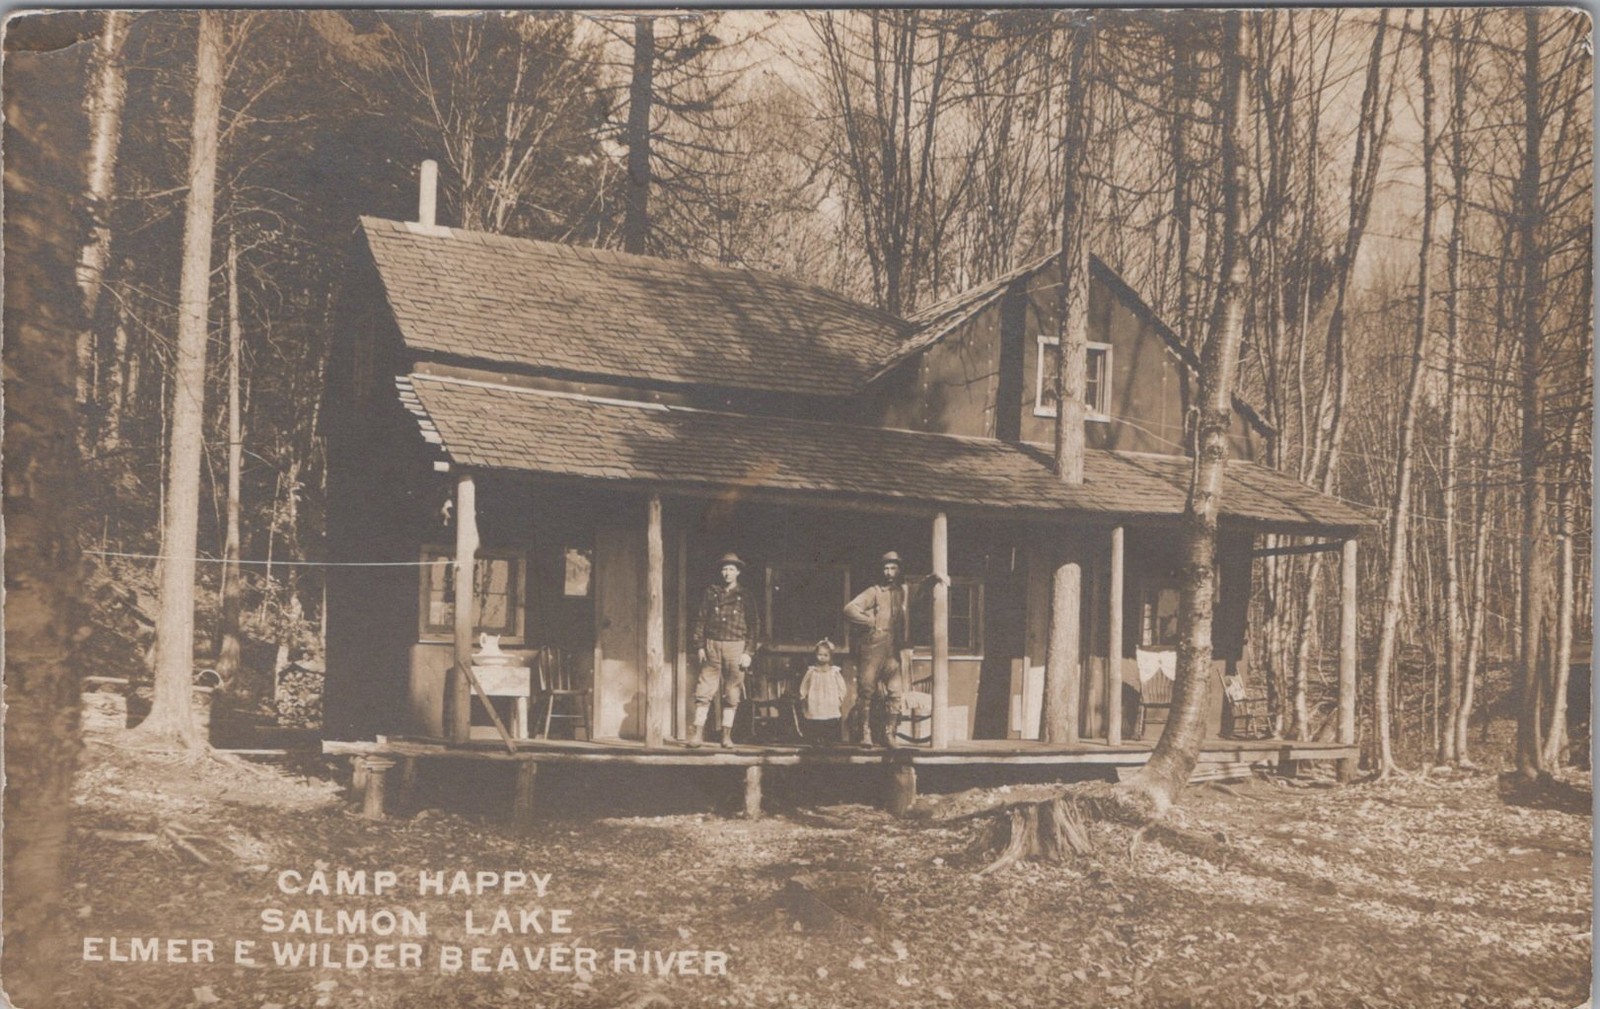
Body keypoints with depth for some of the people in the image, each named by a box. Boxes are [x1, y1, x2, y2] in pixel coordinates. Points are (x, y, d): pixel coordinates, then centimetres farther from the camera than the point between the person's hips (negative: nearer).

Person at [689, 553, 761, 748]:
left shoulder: (746, 596, 6)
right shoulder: (711, 592, 9)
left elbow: (755, 625, 4)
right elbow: (700, 619, 8)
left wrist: (749, 652, -3)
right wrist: (699, 646, 1)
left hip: (736, 647, -1)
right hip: (712, 646, 1)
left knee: (732, 695, 3)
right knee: (704, 690, -4)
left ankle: (727, 735, 9)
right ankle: (697, 732, -2)